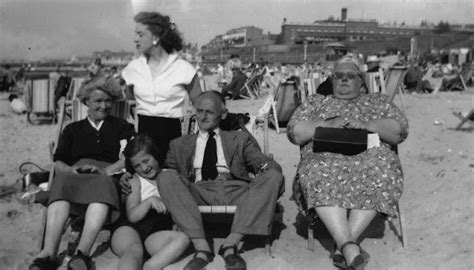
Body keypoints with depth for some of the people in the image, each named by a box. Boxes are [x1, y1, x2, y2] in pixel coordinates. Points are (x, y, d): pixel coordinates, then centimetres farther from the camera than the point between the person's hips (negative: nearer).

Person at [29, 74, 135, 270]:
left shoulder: (121, 127, 22)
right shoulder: (73, 130, 27)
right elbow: (58, 163, 16)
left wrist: (105, 170, -15)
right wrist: (71, 169, -9)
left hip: (109, 176, -1)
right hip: (74, 176, 2)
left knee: (101, 184, -40)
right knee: (62, 183, -36)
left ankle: (83, 253, -53)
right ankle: (48, 253, -48)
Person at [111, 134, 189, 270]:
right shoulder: (135, 181, 20)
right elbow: (132, 216, 5)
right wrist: (149, 201, -12)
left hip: (158, 233, 1)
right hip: (131, 230, -1)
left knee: (183, 238, -32)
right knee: (134, 250, -36)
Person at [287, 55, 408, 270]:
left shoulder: (377, 101, 27)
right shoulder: (315, 102, 27)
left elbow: (400, 131, 11)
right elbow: (294, 132, 12)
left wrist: (366, 125, -5)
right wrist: (327, 124, -3)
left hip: (370, 155, 1)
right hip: (325, 157, 0)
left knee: (381, 171, -36)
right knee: (319, 173, -37)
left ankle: (344, 245, -38)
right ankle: (351, 248, -44)